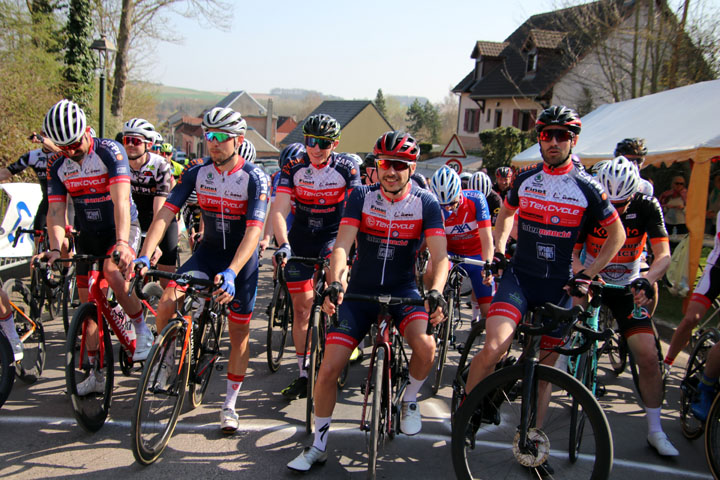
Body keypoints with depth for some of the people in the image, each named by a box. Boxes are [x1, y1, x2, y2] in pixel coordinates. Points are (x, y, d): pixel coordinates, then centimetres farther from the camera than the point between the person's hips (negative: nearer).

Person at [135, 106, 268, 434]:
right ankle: (165, 359, 7)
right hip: (207, 252, 3)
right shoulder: (197, 172, -9)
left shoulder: (254, 178, -19)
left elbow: (254, 230, -28)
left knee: (239, 333, 2)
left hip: (241, 259, -2)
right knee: (168, 301, -21)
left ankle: (229, 404, 18)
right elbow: (166, 213, -14)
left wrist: (231, 272, -41)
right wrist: (145, 255, -28)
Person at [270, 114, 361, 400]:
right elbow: (278, 210, -16)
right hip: (301, 240, 2)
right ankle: (304, 374, 16)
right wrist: (283, 244, -31)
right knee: (301, 307, 3)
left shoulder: (346, 169, -12)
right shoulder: (294, 168, -9)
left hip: (334, 236, -2)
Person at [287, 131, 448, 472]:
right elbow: (342, 245, -16)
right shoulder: (362, 197, -6)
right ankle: (318, 446, 14)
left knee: (425, 346, -30)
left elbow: (440, 256, -15)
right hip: (361, 291, 1)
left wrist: (435, 293, -34)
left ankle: (409, 400, 4)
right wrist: (334, 283, -34)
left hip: (403, 290, -1)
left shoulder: (426, 203, -7)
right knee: (328, 369, -8)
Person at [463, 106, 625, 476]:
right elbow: (506, 214, 21)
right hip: (518, 278, 0)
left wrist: (587, 274, 0)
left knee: (545, 366, 9)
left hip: (558, 287, 0)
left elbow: (617, 234, 7)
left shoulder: (587, 188, -3)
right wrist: (498, 251, 7)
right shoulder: (525, 179, 3)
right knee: (494, 348, -22)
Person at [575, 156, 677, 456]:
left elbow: (663, 254, -22)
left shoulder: (647, 207, -15)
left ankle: (655, 431, 4)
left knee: (648, 356, -8)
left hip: (626, 287, 0)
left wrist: (646, 280, -42)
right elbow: (572, 252, -16)